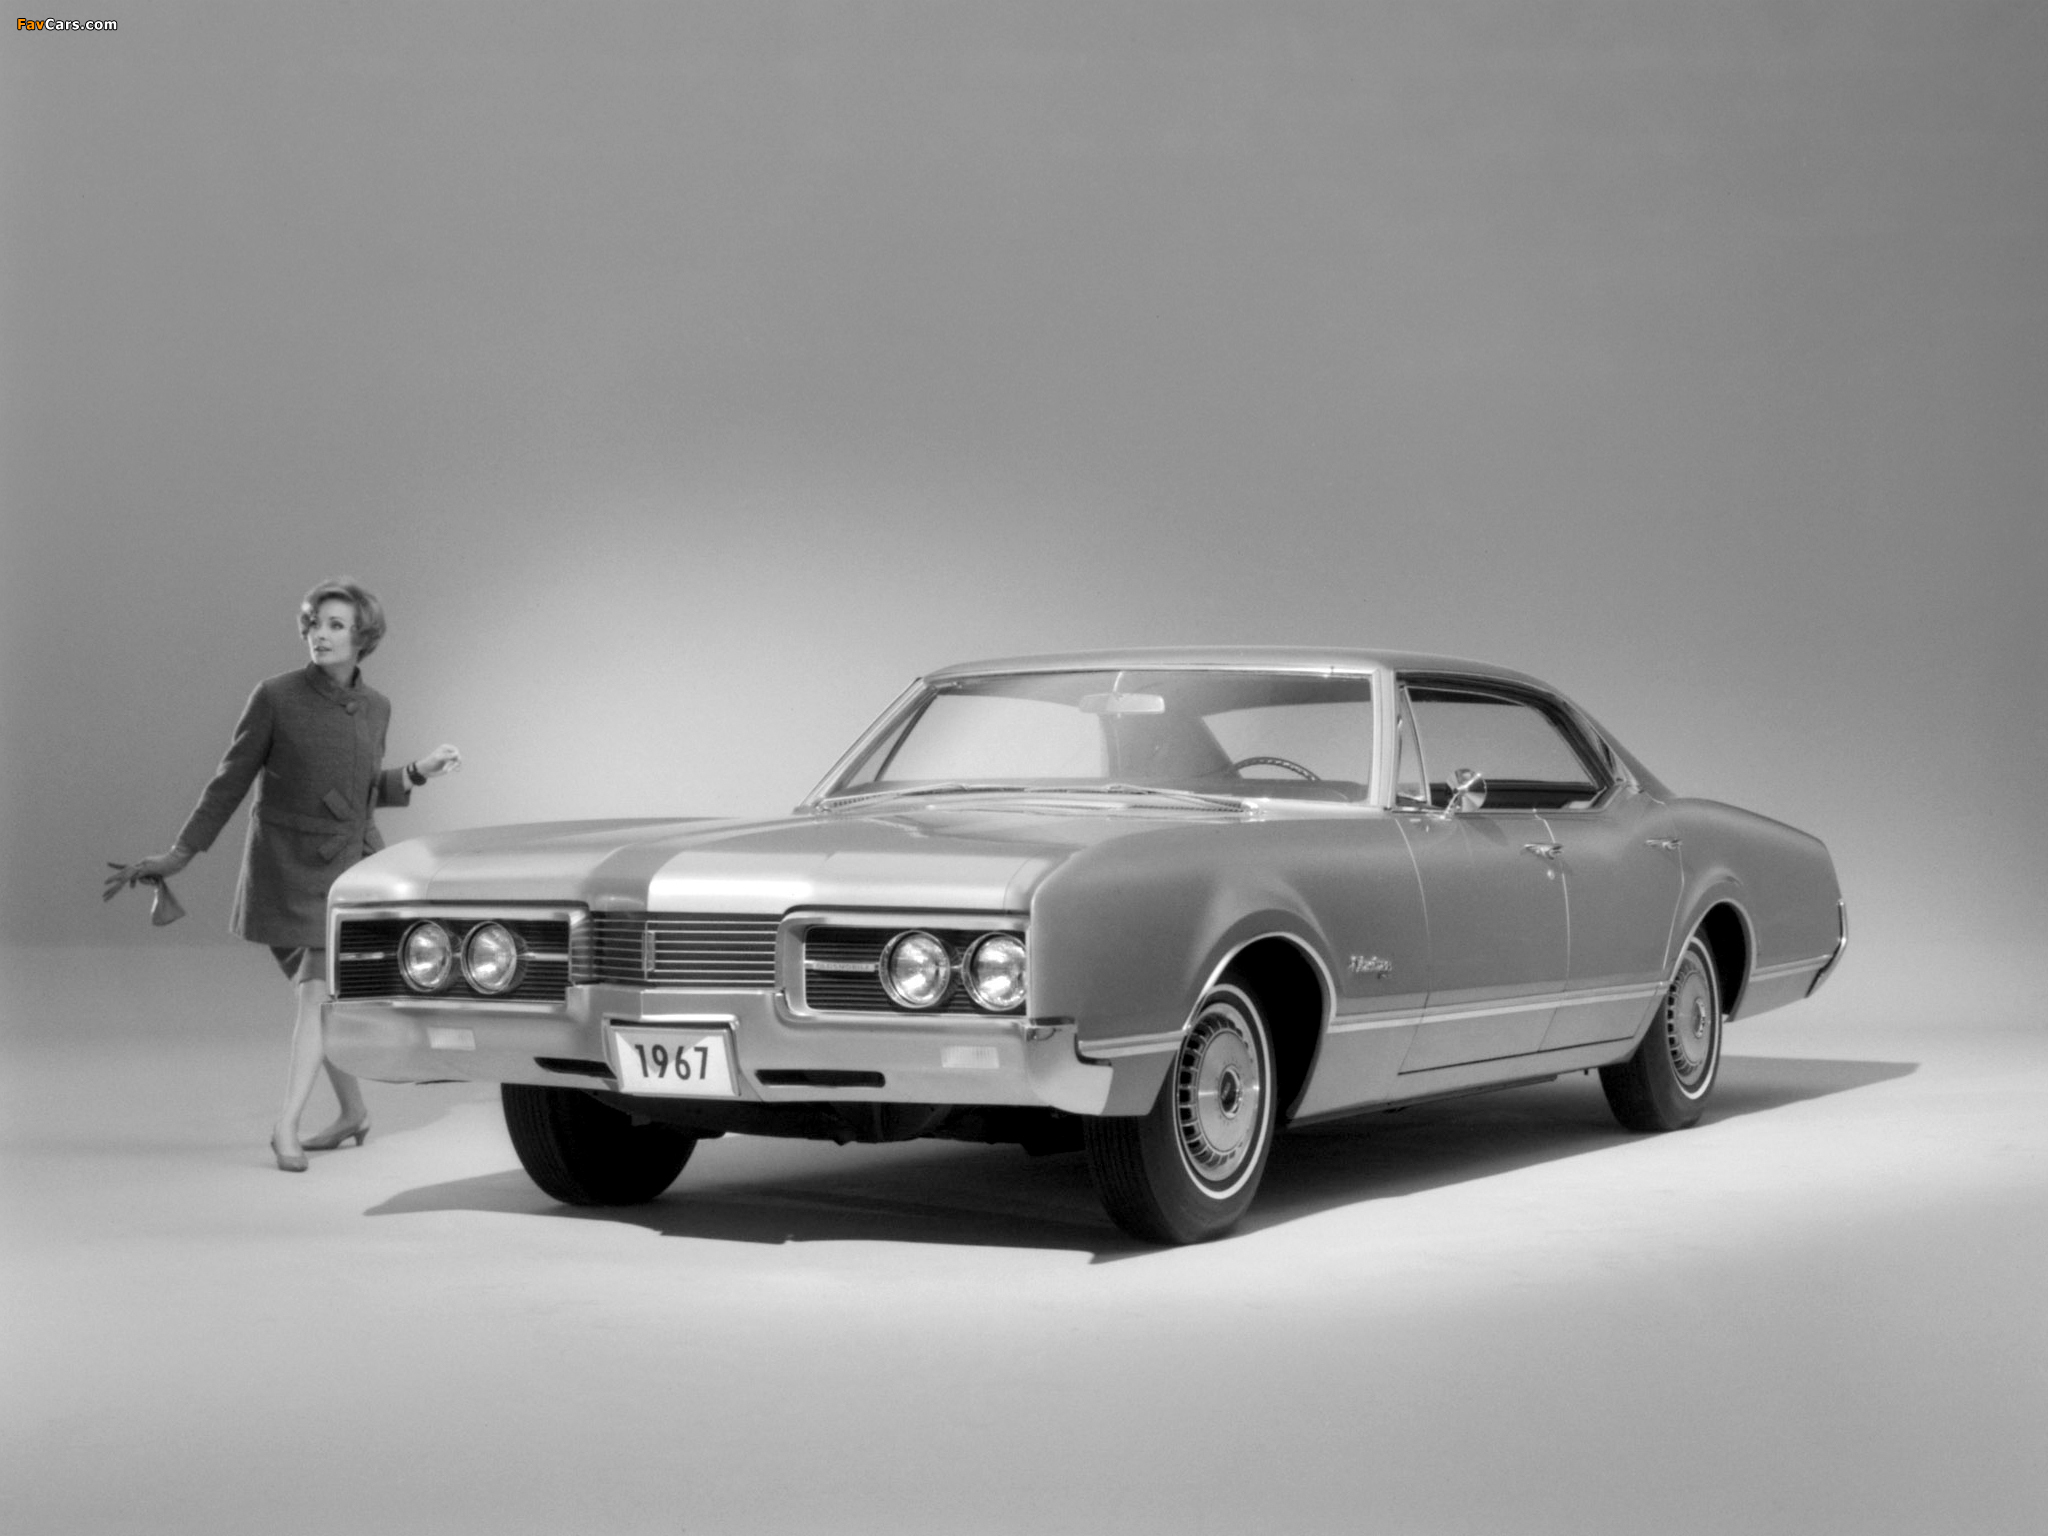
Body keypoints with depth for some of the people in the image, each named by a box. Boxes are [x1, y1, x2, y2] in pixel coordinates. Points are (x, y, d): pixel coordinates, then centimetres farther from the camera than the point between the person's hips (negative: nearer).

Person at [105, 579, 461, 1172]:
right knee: (323, 996, 8)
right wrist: (178, 855, -3)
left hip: (351, 862, 1)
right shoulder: (276, 696, -9)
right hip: (285, 866, -1)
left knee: (318, 992, -12)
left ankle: (286, 1128, -15)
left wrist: (416, 773, 0)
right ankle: (355, 1112, 26)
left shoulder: (375, 706, 2)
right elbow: (231, 782, -2)